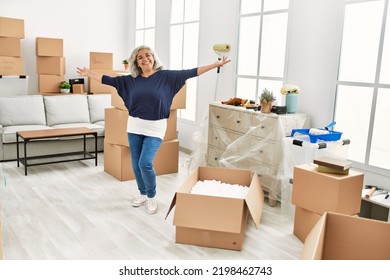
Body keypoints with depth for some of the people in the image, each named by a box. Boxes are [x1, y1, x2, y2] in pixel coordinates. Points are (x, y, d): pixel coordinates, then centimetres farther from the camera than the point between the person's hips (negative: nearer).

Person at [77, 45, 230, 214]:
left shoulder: (165, 76, -5)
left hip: (155, 128, -4)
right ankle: (143, 194, 33)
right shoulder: (131, 79, 4)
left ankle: (152, 197, 11)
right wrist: (89, 73, 13)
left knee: (145, 163, -14)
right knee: (136, 165, 9)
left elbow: (189, 73, -8)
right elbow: (110, 80, 12)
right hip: (135, 126, 4)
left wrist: (216, 64, -11)